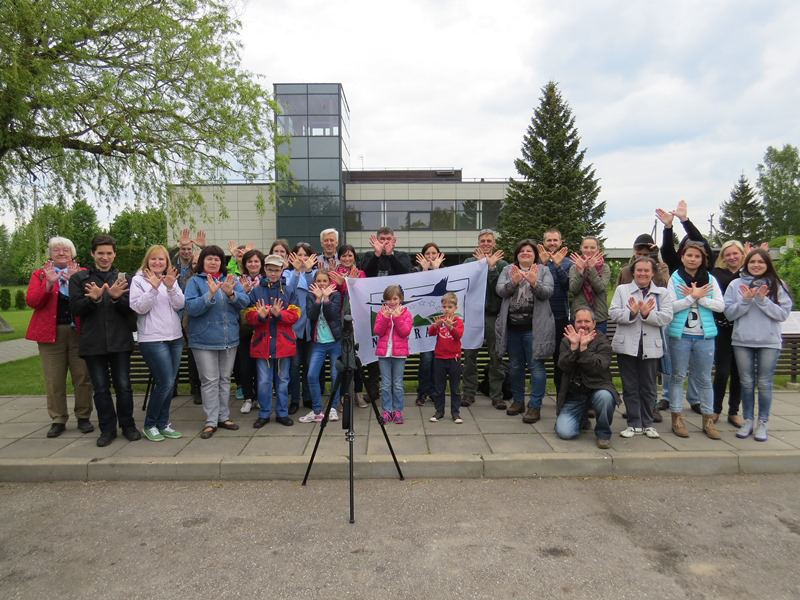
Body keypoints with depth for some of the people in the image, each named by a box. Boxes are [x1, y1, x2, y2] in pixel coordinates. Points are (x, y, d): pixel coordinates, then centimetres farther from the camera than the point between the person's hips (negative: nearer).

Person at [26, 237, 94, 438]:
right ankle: (58, 420, 13)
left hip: (79, 331, 0)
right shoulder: (39, 274, 11)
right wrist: (49, 283, -16)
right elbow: (31, 301, -3)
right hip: (50, 333, 1)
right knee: (53, 380, 2)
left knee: (82, 376, 2)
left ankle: (83, 417, 14)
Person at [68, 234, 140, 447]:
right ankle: (107, 429, 20)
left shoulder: (123, 278, 7)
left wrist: (117, 298, -19)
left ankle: (128, 425, 20)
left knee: (123, 386, 4)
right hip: (93, 342, 0)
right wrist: (93, 298, -20)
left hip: (120, 341, 0)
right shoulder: (79, 278, 6)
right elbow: (75, 308, -2)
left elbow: (131, 309, 1)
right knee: (101, 388, 8)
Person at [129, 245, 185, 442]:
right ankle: (149, 425, 9)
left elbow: (180, 305, 0)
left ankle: (163, 424, 20)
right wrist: (153, 288, -21)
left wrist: (171, 287, -15)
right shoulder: (138, 280, -1)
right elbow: (139, 307, -11)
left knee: (169, 383, 8)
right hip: (152, 339, -5)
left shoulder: (171, 279, 12)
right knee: (165, 383, -9)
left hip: (175, 337, 5)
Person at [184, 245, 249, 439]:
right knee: (210, 381, 0)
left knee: (225, 379, 12)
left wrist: (230, 293, -24)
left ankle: (224, 416, 23)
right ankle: (211, 421, 8)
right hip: (204, 340, -3)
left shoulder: (231, 280, 6)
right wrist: (210, 295, -27)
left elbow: (245, 301, -5)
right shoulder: (195, 281, -2)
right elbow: (190, 307, -14)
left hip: (229, 338, 3)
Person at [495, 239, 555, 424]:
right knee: (516, 366, 14)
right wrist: (513, 282, -23)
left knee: (536, 365, -3)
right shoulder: (508, 270, 10)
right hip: (512, 327, 3)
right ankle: (518, 400, 28)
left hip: (534, 328, -3)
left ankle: (535, 406, 4)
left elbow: (548, 292, -9)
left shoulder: (543, 271, 5)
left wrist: (534, 282, -27)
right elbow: (500, 291, -4)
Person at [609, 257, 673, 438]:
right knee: (630, 387, 6)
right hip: (627, 346, 0)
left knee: (648, 387, 10)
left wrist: (647, 314, -21)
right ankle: (634, 423, 15)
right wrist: (631, 313, -22)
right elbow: (613, 313, -5)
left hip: (651, 347, 1)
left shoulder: (662, 293, 7)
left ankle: (647, 423, 22)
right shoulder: (622, 290, 6)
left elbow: (667, 317, -6)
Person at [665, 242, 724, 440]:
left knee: (704, 379, 9)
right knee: (678, 377, 5)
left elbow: (720, 305, -3)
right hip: (680, 335, -2)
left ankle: (708, 419, 18)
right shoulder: (675, 279, -1)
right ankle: (677, 418, 13)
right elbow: (671, 306, -10)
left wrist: (698, 297, -13)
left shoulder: (710, 280, 6)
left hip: (704, 336, 2)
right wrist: (693, 297, -15)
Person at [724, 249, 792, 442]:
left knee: (764, 383, 6)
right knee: (746, 383, 10)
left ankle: (762, 423, 18)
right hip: (742, 341, 1)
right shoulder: (736, 284, 1)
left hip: (769, 342, -1)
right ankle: (748, 420, 21)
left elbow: (783, 314, -6)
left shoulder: (777, 285, 1)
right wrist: (746, 300, -15)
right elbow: (729, 313, -2)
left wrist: (763, 300, -17)